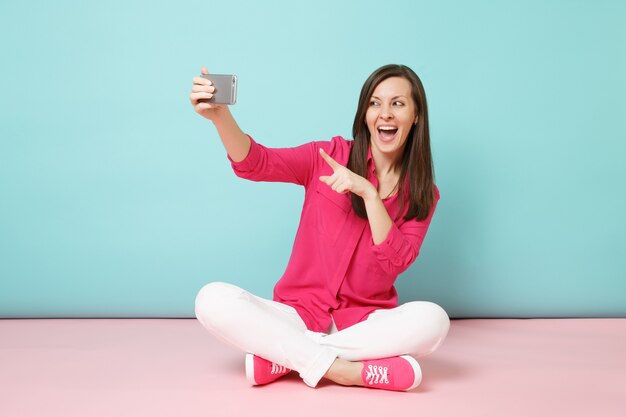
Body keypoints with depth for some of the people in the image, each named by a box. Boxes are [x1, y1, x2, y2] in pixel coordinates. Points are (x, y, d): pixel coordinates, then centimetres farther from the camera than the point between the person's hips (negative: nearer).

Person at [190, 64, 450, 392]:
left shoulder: (422, 194, 4)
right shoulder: (330, 156, 1)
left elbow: (396, 263, -11)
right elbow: (255, 164, -13)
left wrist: (369, 193, -21)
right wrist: (220, 116, -32)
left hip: (366, 322, 1)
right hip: (300, 314, -1)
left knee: (432, 319, -32)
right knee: (212, 300, -25)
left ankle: (283, 356, -21)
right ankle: (341, 369, -25)